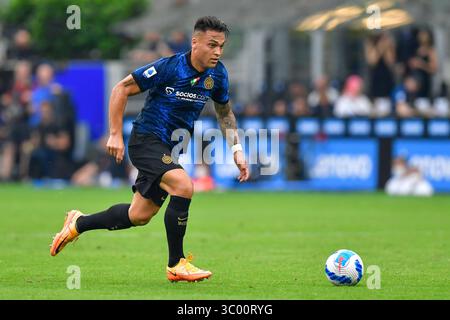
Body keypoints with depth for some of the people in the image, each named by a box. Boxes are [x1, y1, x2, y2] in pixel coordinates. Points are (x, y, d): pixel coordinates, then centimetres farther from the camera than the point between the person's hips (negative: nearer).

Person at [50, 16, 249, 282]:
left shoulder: (217, 75, -1)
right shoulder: (168, 67, -20)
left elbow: (225, 112, 18)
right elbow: (121, 89, -11)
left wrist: (237, 150, 7)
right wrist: (115, 134, -13)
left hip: (169, 149, 8)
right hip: (146, 139, -7)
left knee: (139, 216, 12)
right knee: (183, 185, -30)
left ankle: (79, 223, 36)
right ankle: (176, 265, -20)